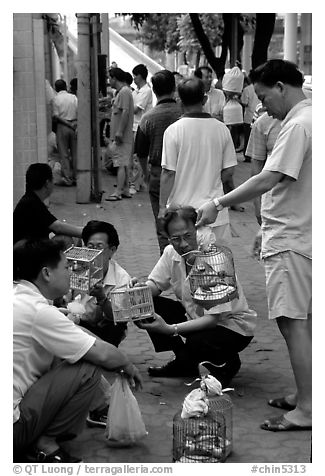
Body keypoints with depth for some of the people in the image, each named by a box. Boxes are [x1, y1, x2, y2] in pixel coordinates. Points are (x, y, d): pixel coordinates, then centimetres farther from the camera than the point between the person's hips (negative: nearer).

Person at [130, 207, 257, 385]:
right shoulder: (171, 253, -10)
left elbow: (214, 318, -30)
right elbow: (155, 285, 4)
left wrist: (171, 329, -39)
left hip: (231, 325, -6)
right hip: (194, 314, 7)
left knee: (196, 344, -36)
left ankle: (227, 363, 1)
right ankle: (183, 362, 8)